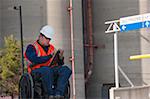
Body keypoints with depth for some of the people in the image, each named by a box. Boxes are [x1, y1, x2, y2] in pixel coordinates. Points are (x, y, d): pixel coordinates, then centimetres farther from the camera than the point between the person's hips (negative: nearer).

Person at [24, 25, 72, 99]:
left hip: (52, 69, 5)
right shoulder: (31, 48, 3)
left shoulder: (51, 48, 21)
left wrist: (60, 57, -4)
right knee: (47, 69, -39)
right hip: (37, 71, -5)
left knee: (66, 69, -22)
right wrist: (50, 56, -21)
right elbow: (36, 60, -16)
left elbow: (60, 64, 18)